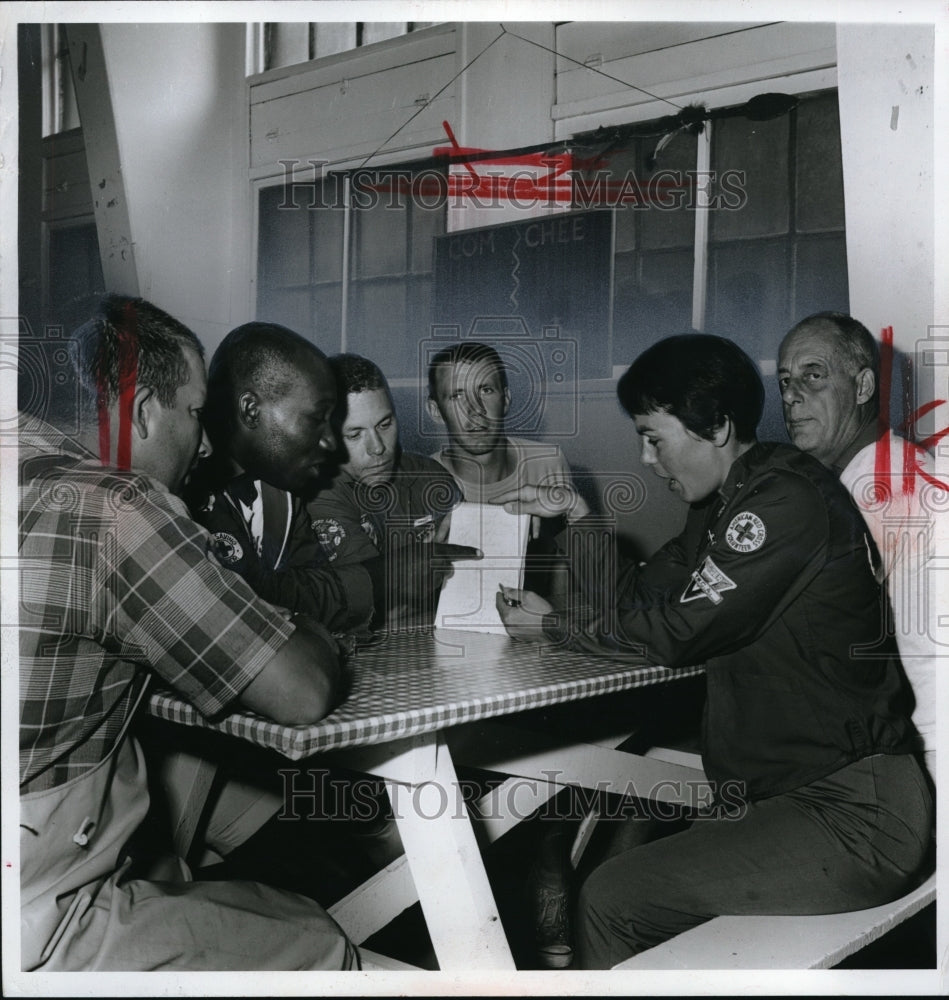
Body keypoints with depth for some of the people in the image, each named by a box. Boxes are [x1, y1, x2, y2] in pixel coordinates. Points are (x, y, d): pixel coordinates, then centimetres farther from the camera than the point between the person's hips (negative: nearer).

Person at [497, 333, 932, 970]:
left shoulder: (786, 499, -18)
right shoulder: (726, 503, 13)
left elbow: (674, 632, -16)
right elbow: (644, 596, 18)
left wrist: (555, 626, -2)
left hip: (855, 812, -10)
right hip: (780, 792, 10)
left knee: (612, 900, -16)